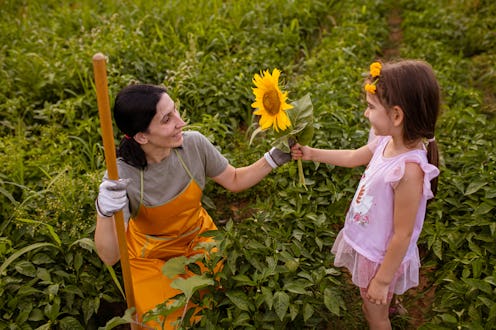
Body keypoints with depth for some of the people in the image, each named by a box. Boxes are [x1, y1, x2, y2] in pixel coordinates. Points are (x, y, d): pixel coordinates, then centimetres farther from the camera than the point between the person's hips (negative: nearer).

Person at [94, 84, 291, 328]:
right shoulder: (120, 178, -32)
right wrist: (104, 213, -49)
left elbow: (235, 181, -6)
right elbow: (110, 257, -30)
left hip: (198, 238, 3)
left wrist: (273, 159, -19)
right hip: (151, 255, -2)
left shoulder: (194, 143, -24)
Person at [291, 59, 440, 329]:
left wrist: (382, 280, -16)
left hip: (381, 257, -7)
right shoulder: (388, 141, -13)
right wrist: (312, 153, 11)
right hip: (366, 244, 7)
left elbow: (403, 234, -27)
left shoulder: (408, 169, -36)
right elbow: (353, 157, 9)